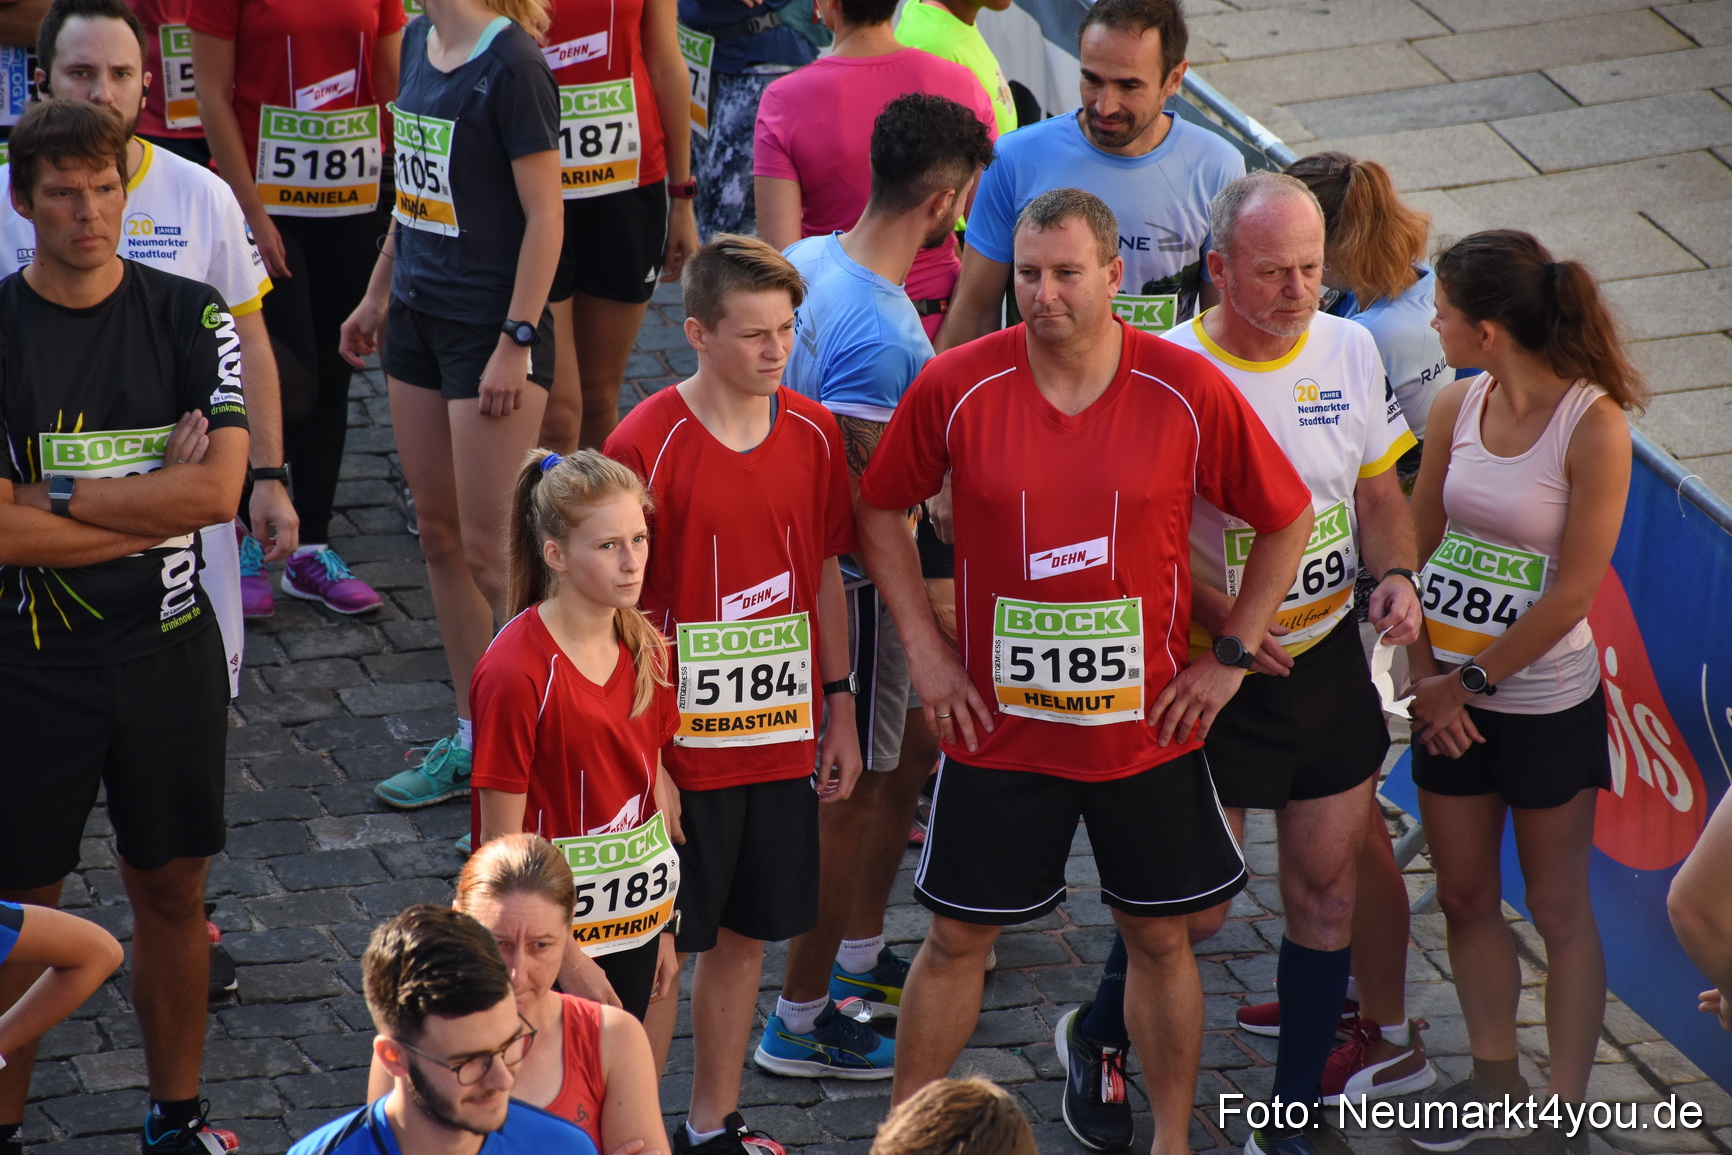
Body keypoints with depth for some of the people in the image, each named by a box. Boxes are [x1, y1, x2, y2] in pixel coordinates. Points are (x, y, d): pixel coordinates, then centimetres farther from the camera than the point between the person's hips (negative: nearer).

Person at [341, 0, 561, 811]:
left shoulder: (511, 66, -18)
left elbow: (544, 216, -17)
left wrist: (516, 343, -18)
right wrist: (378, 293, 21)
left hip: (492, 333, -9)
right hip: (418, 321, 9)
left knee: (488, 552, -4)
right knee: (439, 537, 13)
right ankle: (473, 741, 24)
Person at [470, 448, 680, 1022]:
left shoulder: (644, 647, 1)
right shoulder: (517, 673, -20)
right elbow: (501, 841, -17)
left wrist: (662, 922, 11)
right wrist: (568, 958, -15)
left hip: (634, 923, 6)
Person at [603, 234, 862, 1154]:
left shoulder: (813, 434, 0)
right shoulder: (645, 445, -15)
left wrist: (838, 710, 11)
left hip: (783, 737, 5)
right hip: (685, 747, -5)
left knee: (743, 937, 15)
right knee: (662, 949, 4)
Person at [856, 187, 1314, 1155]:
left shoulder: (1188, 392, -11)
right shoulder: (956, 386, -10)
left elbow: (1289, 518, 1)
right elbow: (882, 509, 5)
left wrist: (1229, 657, -1)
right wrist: (926, 652, -1)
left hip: (1149, 719, 0)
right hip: (998, 722, 0)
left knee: (1162, 936, 11)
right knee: (959, 936, 9)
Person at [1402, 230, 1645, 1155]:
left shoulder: (1594, 425, -19)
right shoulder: (1457, 406, -2)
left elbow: (1572, 592, -18)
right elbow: (1416, 544, 5)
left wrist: (1470, 682, -13)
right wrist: (1425, 675, -5)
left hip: (1546, 703, -5)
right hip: (1450, 695, 6)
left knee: (1560, 910, 6)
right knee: (1465, 897, 15)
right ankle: (1492, 1075, 32)